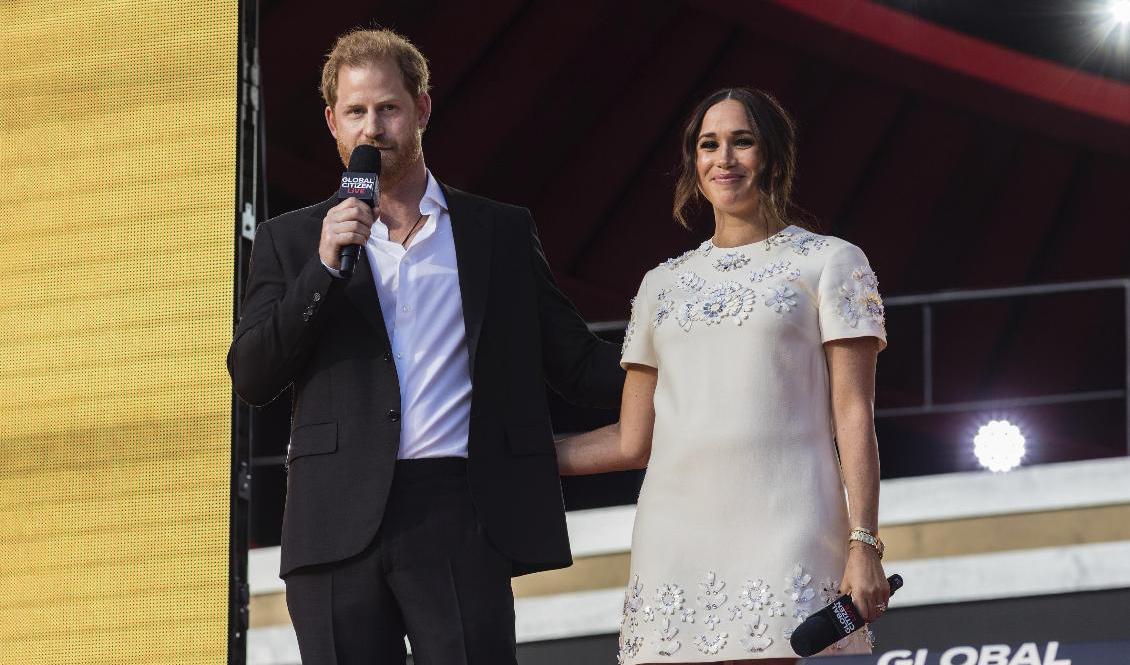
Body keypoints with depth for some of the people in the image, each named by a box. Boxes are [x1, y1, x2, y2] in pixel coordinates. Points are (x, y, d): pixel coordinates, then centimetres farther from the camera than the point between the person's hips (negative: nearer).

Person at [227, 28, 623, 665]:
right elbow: (250, 378, 4)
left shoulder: (501, 232, 15)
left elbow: (577, 363, 13)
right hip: (341, 524, 1)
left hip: (458, 521, -1)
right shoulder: (291, 241, 15)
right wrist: (323, 269, -6)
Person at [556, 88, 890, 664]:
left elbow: (854, 417, 1)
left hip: (783, 528, -4)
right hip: (676, 538, 4)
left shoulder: (828, 263, 9)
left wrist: (864, 544, -9)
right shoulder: (664, 284, 21)